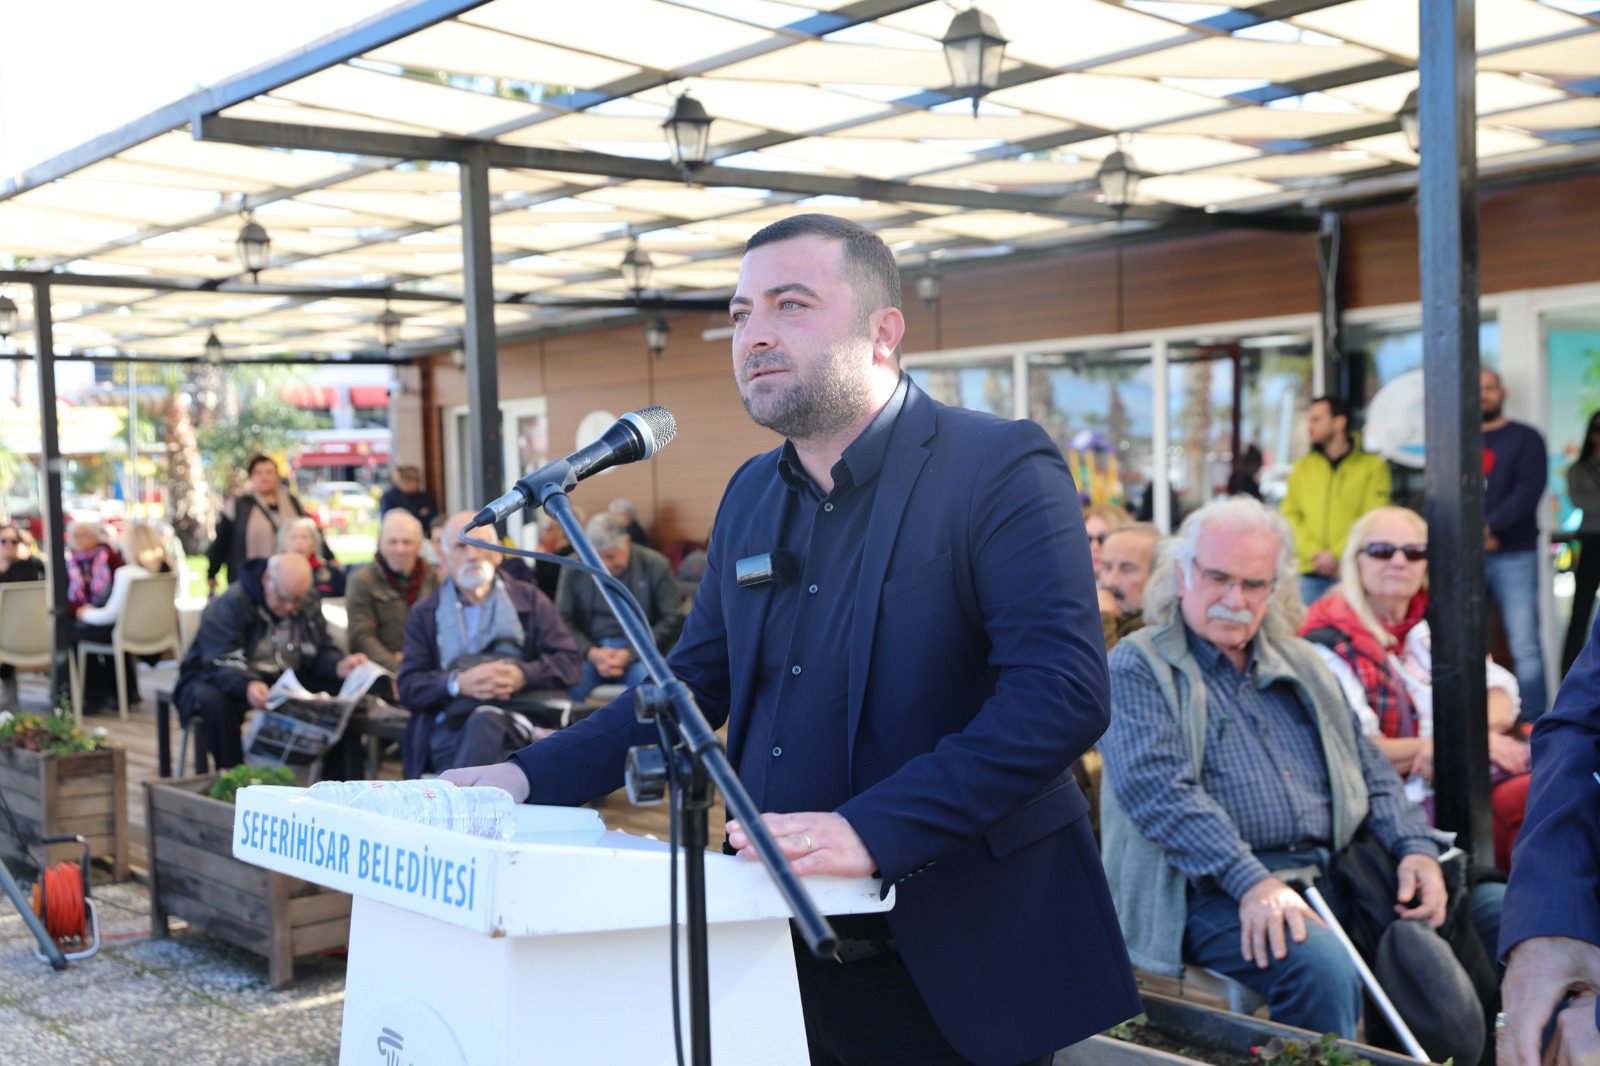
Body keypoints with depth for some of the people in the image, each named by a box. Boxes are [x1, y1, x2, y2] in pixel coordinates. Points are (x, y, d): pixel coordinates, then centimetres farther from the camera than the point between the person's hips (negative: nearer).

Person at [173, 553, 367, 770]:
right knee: (213, 701, -40)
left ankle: (338, 784, -6)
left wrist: (339, 666, -23)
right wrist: (248, 685, -50)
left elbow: (321, 652, 1)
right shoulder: (227, 605, -18)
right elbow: (221, 663, -29)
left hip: (285, 682, 5)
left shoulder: (309, 604, 3)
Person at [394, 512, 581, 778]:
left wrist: (523, 675, -10)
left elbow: (569, 661, 11)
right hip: (450, 727, 0)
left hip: (520, 717, 0)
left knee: (485, 721, -38)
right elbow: (408, 686, 10)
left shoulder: (529, 600, 20)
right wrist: (459, 683, -11)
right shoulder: (425, 614, 21)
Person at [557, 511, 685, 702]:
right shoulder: (574, 568, 9)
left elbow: (672, 619, 0)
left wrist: (629, 654, -10)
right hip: (589, 652, 1)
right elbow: (563, 620, 8)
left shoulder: (655, 565, 4)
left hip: (639, 652, -1)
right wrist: (591, 653, -11)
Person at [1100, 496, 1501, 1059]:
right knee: (1321, 967, -36)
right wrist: (1252, 882, -25)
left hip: (1335, 876, 7)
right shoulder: (1136, 669, 0)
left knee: (1500, 913, -10)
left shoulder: (1301, 663, 22)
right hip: (1219, 889, -6)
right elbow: (1159, 789, -14)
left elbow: (1368, 768, 21)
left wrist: (1416, 847, 1)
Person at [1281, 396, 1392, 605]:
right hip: (1310, 574, 3)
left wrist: (1337, 555, -13)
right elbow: (1290, 515, 7)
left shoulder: (1373, 466, 3)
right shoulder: (1303, 467, 13)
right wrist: (1314, 553, -8)